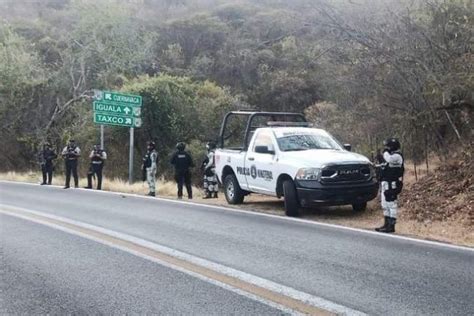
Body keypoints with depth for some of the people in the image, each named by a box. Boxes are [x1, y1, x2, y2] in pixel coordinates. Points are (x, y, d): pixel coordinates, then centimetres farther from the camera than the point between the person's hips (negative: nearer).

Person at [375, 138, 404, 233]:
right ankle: (387, 224, 22)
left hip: (392, 185, -10)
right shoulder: (390, 156, 20)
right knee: (385, 205, 14)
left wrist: (386, 151, -15)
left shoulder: (396, 156, -12)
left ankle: (391, 226, -6)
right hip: (386, 184, 10)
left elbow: (389, 159, -34)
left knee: (392, 205, -8)